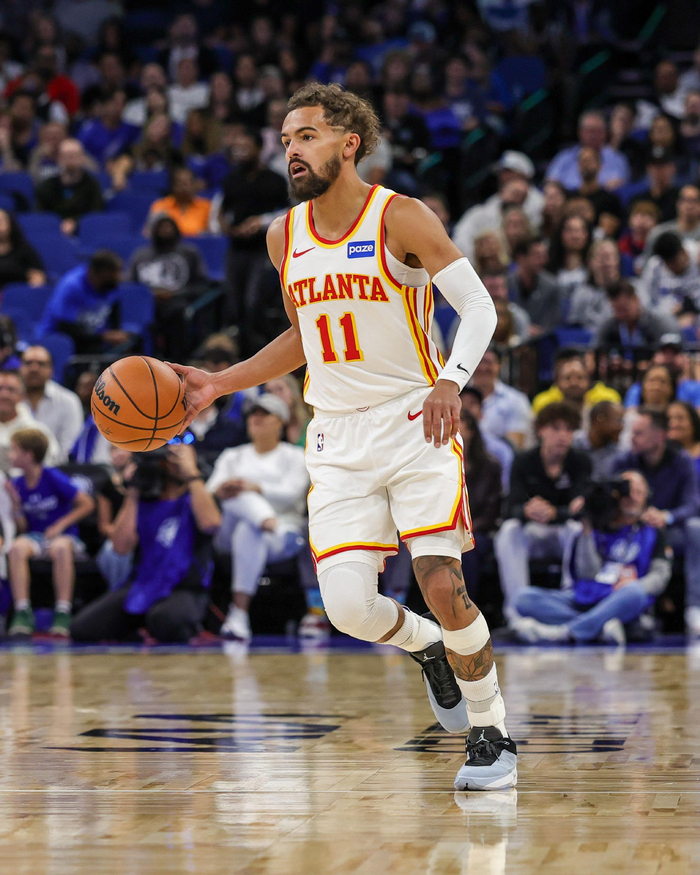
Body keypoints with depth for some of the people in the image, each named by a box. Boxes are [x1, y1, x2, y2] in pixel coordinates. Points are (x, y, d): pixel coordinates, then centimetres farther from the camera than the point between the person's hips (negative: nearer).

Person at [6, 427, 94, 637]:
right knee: (17, 547, -32)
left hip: (65, 535, -3)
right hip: (35, 537, 4)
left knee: (60, 548, -40)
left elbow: (87, 504, -6)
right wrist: (15, 504, -10)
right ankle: (22, 613, -35)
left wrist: (61, 525, -11)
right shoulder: (17, 484, 4)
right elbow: (22, 529, 6)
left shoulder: (53, 478, -9)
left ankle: (62, 614, -37)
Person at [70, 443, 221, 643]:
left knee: (165, 621, -40)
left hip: (184, 589, -3)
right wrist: (132, 494, -4)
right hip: (141, 585, 3)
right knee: (81, 629, -13)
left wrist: (191, 472, -16)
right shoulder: (145, 501, 10)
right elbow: (121, 547, -3)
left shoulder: (197, 497, 3)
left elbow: (210, 522, -22)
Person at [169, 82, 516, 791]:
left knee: (444, 589, -14)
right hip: (339, 440, 4)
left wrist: (450, 381, -32)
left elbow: (479, 307, -13)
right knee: (349, 607, -11)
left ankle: (492, 739, 6)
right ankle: (427, 649, 24)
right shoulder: (284, 236, 8)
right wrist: (219, 385, 13)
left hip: (417, 425, -4)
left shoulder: (401, 219, -9)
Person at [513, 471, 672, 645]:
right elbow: (586, 572, 5)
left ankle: (562, 632, -41)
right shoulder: (599, 526, 17)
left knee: (634, 591, -39)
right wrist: (587, 529, -2)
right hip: (582, 600, 2)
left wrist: (637, 585, -17)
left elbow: (660, 575, 4)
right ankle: (599, 628, -37)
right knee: (526, 599, -20)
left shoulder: (651, 534, 17)